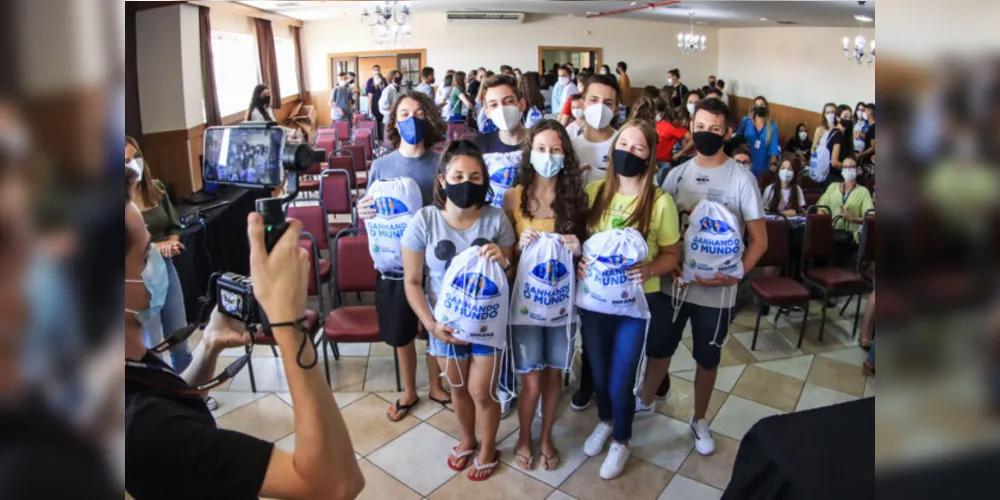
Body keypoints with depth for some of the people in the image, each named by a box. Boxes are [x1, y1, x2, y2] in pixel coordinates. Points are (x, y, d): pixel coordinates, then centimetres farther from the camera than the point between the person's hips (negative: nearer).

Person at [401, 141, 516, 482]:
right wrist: (431, 325, -17)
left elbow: (510, 278, -4)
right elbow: (412, 282, -8)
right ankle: (468, 440, 49)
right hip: (446, 323, 1)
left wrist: (502, 263, -26)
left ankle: (488, 449, 39)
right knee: (458, 388, 20)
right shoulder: (424, 221, -16)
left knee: (481, 391, 9)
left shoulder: (496, 219, -15)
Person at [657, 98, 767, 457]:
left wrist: (736, 275, -21)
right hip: (673, 283, 3)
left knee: (708, 359, 15)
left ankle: (699, 420, 37)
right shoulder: (677, 174, 1)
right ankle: (646, 401, 42)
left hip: (716, 290, -2)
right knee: (660, 348, 17)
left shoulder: (741, 179, -9)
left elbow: (759, 240, -6)